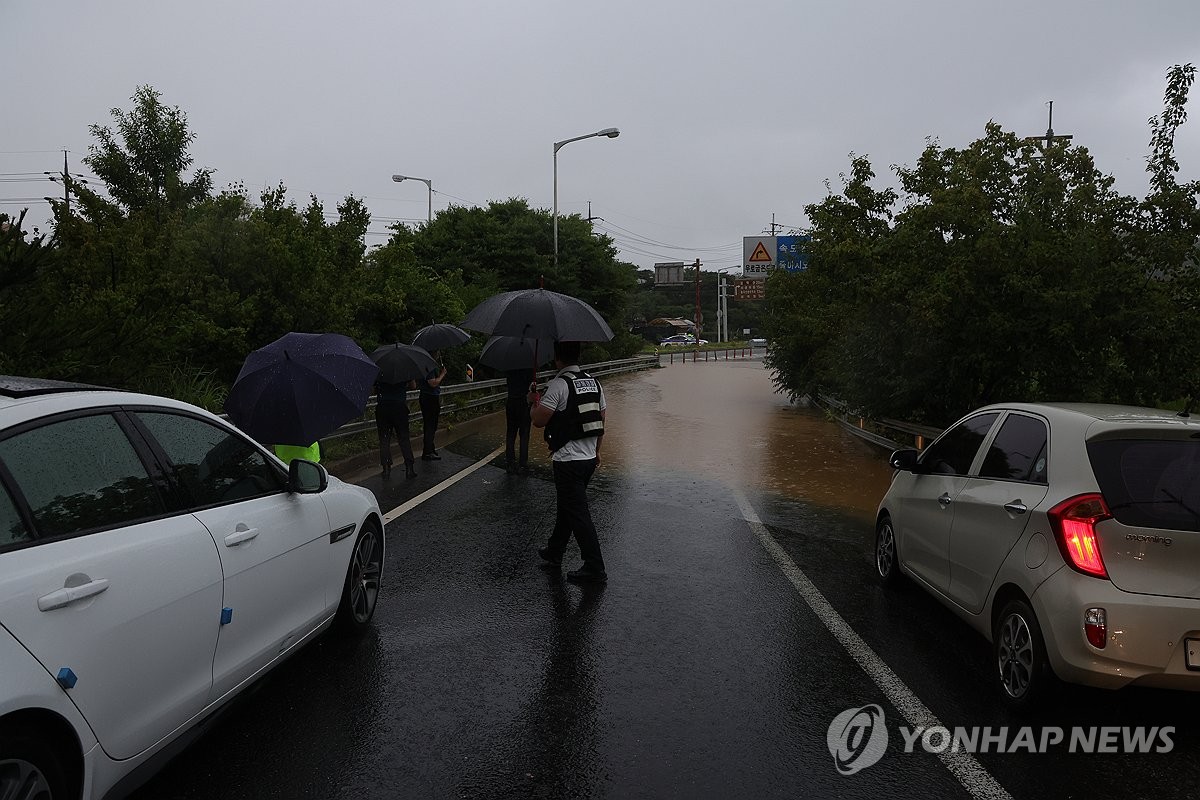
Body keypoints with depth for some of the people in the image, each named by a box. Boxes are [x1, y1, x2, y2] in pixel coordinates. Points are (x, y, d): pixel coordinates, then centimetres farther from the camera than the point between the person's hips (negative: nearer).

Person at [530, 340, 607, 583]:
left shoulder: (559, 384, -15)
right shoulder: (594, 382, 8)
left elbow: (539, 420, -16)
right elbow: (601, 421, 14)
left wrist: (533, 403, 5)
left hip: (568, 461, -8)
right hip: (589, 458, 8)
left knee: (578, 513, -2)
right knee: (567, 506, 22)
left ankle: (595, 568, 0)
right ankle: (554, 552, 37)